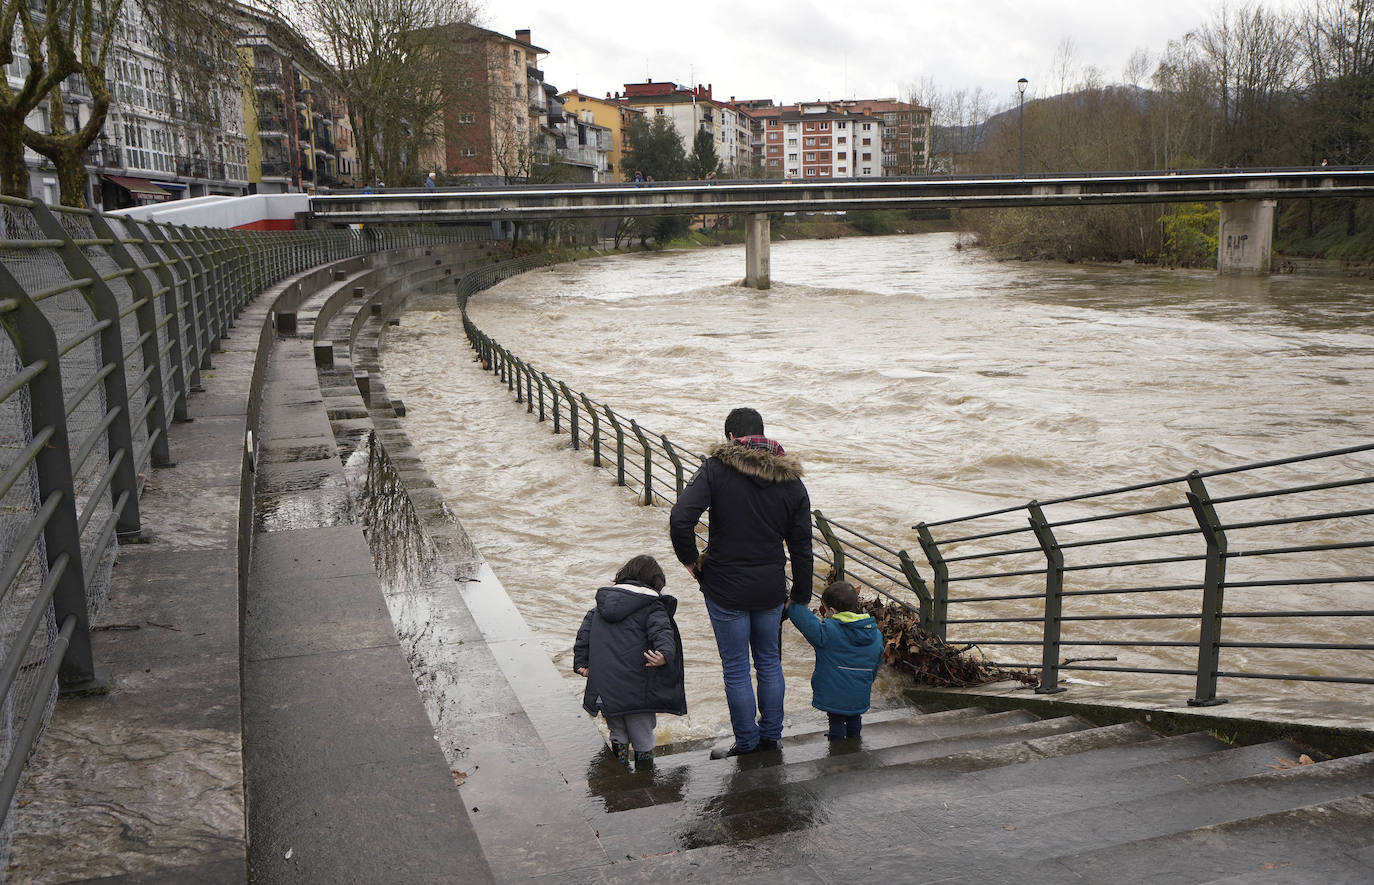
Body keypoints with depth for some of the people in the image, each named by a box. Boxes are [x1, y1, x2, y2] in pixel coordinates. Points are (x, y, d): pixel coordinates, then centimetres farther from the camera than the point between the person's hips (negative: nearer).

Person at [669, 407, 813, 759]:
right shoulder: (791, 481, 1)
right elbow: (801, 548, 3)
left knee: (736, 668, 9)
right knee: (769, 661, 20)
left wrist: (690, 558, -6)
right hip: (771, 589, 4)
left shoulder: (716, 469, -11)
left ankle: (747, 742, 20)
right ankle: (771, 736, 31)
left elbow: (680, 519, -23)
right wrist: (801, 598, 10)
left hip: (726, 588, -4)